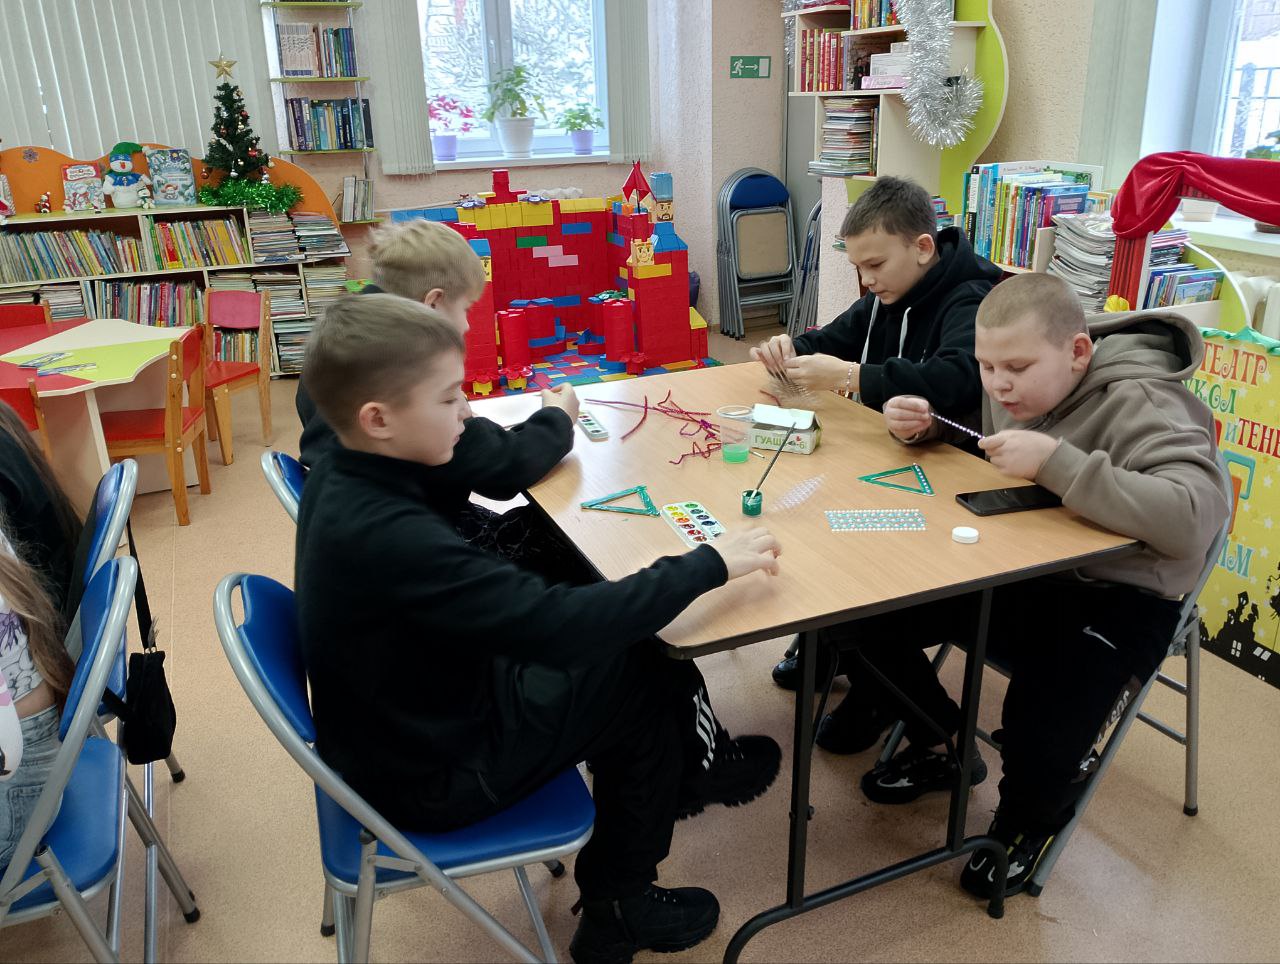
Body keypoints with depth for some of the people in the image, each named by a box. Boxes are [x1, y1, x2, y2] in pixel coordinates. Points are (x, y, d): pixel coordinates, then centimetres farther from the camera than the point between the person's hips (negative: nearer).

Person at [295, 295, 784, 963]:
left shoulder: (341, 474, -8)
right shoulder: (389, 537, -36)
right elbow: (559, 626, -36)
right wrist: (708, 565, -28)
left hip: (414, 715, 8)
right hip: (435, 776, -8)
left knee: (630, 650, 9)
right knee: (643, 681, 3)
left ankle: (688, 773, 34)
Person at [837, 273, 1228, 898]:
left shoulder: (1142, 404, -22)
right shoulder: (1013, 382, -1)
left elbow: (1194, 518, -38)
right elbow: (959, 429, 21)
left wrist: (1055, 461, -40)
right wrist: (919, 425, -5)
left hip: (1113, 595, -7)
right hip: (1011, 564, 7)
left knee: (1039, 749, -26)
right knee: (870, 615, -5)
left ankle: (1026, 821, 15)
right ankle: (937, 744, 22)